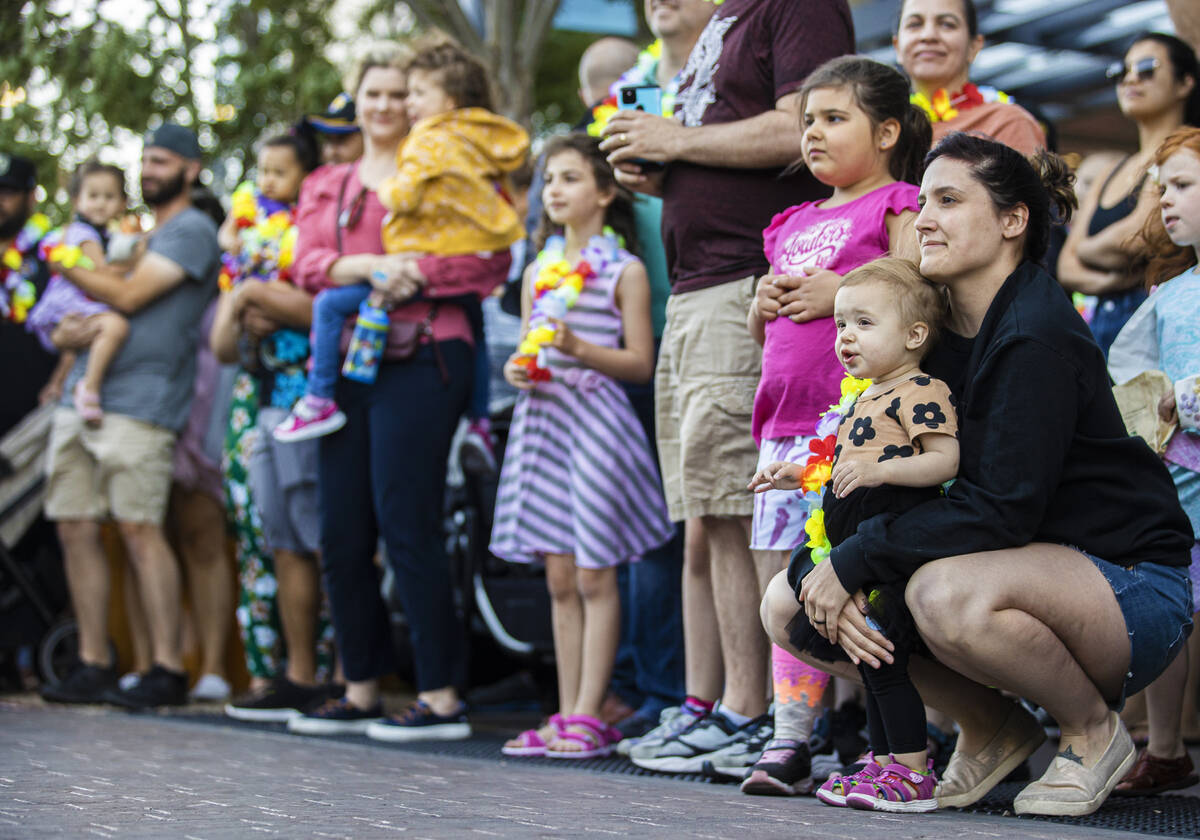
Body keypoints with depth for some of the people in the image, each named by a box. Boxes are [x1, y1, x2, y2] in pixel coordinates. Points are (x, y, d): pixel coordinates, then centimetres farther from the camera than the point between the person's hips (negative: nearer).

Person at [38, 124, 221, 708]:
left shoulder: (192, 231, -2)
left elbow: (128, 296, -11)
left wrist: (65, 263, -1)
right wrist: (69, 331, 2)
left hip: (139, 402, -8)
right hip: (82, 396, 8)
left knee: (138, 528, -13)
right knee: (75, 528, 4)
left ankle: (168, 670, -9)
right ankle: (93, 666, 9)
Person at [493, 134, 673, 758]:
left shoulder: (624, 271, -3)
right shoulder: (539, 271, 15)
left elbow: (640, 362, -5)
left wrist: (580, 348, -19)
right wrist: (518, 368, 0)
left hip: (596, 420, -6)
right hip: (543, 419, 6)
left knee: (595, 576, -4)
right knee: (558, 577, 7)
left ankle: (588, 717, 1)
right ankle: (566, 714, 12)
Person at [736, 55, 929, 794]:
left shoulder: (898, 209, 2)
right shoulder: (794, 224, 24)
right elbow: (757, 326, 28)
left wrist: (839, 292, -14)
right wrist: (764, 304, 7)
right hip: (787, 418, 7)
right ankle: (789, 739, 8)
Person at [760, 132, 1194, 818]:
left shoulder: (1037, 337, -20)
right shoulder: (938, 332, 5)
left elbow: (1003, 509, -26)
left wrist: (856, 562, -23)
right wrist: (840, 584, -15)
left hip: (1130, 585, -8)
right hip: (1018, 572, 8)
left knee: (947, 593, -40)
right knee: (787, 606, -3)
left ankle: (1094, 731, -9)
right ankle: (994, 727, 9)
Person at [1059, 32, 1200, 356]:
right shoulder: (1111, 173, 21)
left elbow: (1132, 241, -12)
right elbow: (1067, 267, 16)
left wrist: (1087, 249, 9)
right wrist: (1103, 280, -5)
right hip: (1104, 321, 6)